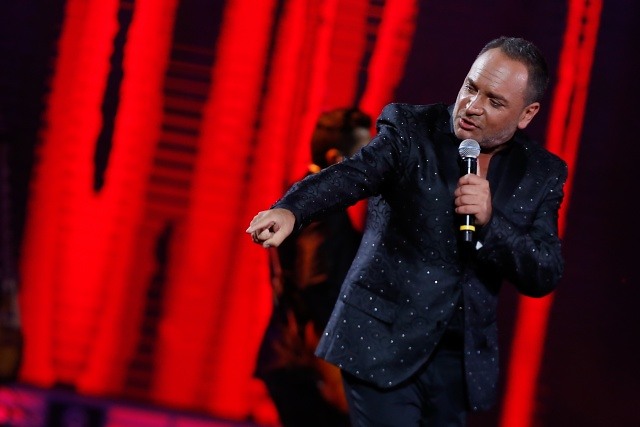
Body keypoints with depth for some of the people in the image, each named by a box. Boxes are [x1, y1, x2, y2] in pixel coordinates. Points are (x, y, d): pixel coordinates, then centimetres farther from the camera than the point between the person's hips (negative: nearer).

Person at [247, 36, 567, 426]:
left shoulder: (541, 173, 3)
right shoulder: (410, 129, -6)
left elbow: (546, 276, -3)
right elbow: (351, 176, -23)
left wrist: (490, 222, -20)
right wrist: (290, 211, -44)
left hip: (460, 357, 4)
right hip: (384, 343, -4)